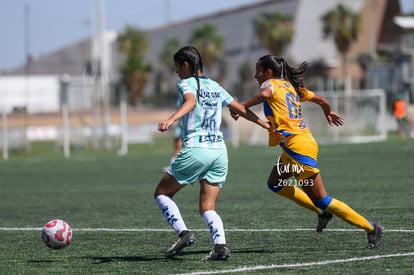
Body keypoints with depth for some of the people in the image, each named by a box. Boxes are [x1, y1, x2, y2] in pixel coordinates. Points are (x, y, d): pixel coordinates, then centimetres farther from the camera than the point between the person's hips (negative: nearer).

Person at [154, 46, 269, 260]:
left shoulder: (186, 84, -1)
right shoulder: (215, 87, 18)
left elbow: (190, 102, -23)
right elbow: (242, 110, 23)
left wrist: (170, 120, -40)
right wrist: (265, 124, 37)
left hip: (195, 150, -6)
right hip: (219, 151, 6)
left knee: (161, 193, 10)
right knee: (207, 208, 7)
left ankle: (183, 233, -9)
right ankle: (220, 244, -19)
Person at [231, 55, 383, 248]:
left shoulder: (271, 84, -4)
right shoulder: (290, 86, 18)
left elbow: (264, 94, -30)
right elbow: (321, 100, 24)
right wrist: (329, 113, 43)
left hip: (297, 146, -9)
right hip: (304, 140, 9)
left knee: (321, 199, -4)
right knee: (275, 184, 23)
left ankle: (371, 228, -2)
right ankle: (322, 212, 19)